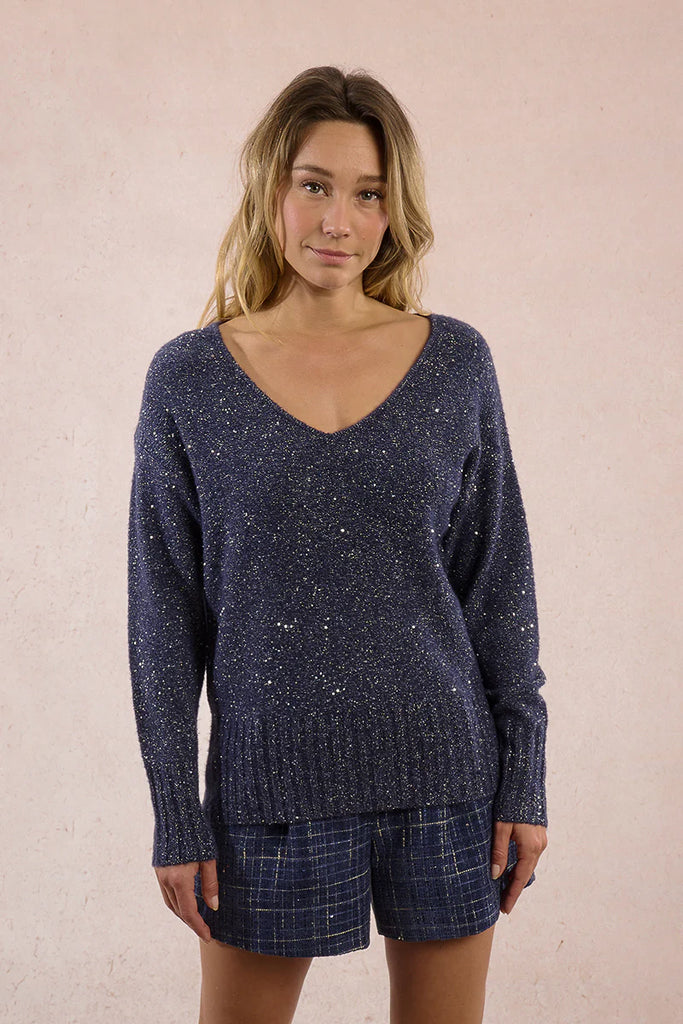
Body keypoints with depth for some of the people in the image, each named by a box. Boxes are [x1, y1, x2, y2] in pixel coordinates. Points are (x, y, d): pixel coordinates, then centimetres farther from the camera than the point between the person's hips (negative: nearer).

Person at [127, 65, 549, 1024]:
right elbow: (164, 617, -1)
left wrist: (525, 781, 1)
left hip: (444, 779, 1)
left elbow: (502, 586, 4)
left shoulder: (455, 362, 0)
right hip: (269, 784, -1)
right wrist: (177, 818, -3)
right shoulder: (189, 378, -4)